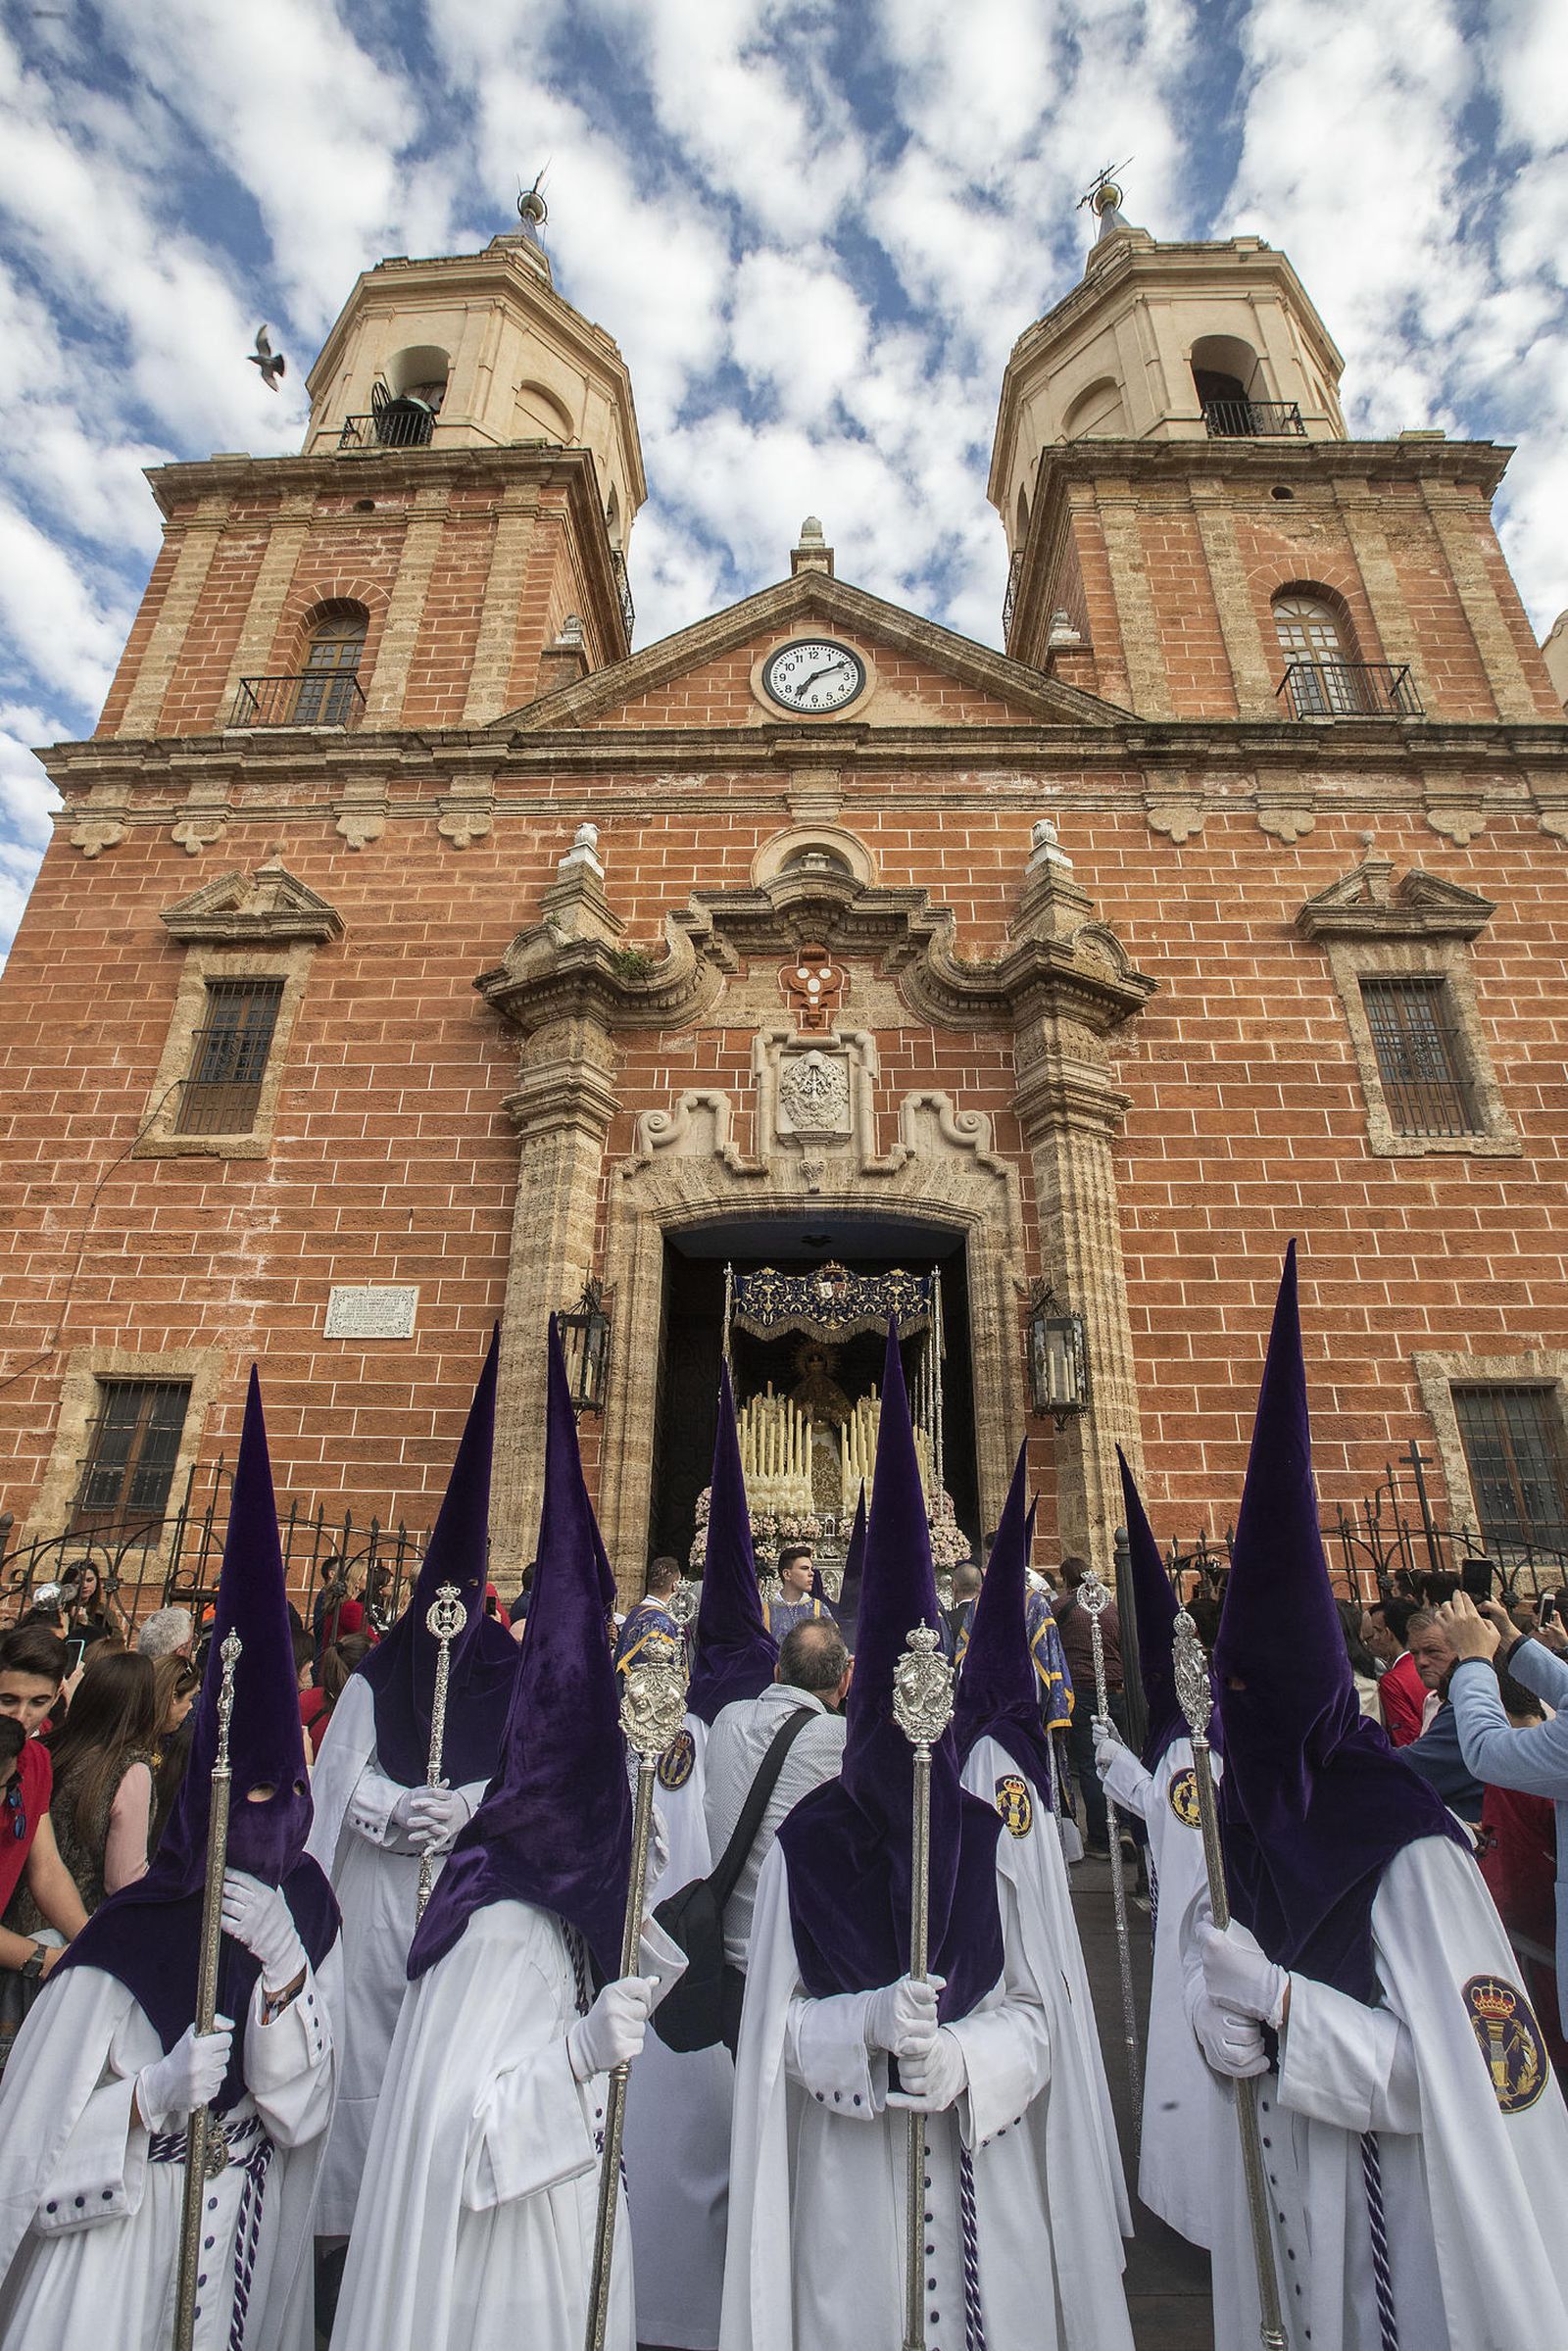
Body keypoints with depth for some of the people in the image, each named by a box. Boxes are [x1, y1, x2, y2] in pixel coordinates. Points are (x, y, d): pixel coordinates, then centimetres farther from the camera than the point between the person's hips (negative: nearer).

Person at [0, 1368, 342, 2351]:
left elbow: (302, 2110, -12)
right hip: (116, 2245, -3)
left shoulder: (305, 1908, -14)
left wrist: (284, 1969, -28)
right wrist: (155, 2092, -30)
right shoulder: (122, 1945, -24)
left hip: (249, 2236, 3)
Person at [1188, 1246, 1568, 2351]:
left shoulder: (1405, 1849, -26)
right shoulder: (1255, 1817, -5)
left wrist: (1277, 1998, -26)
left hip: (1398, 2207, -6)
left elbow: (1472, 2077, -25)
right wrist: (1230, 2009, -16)